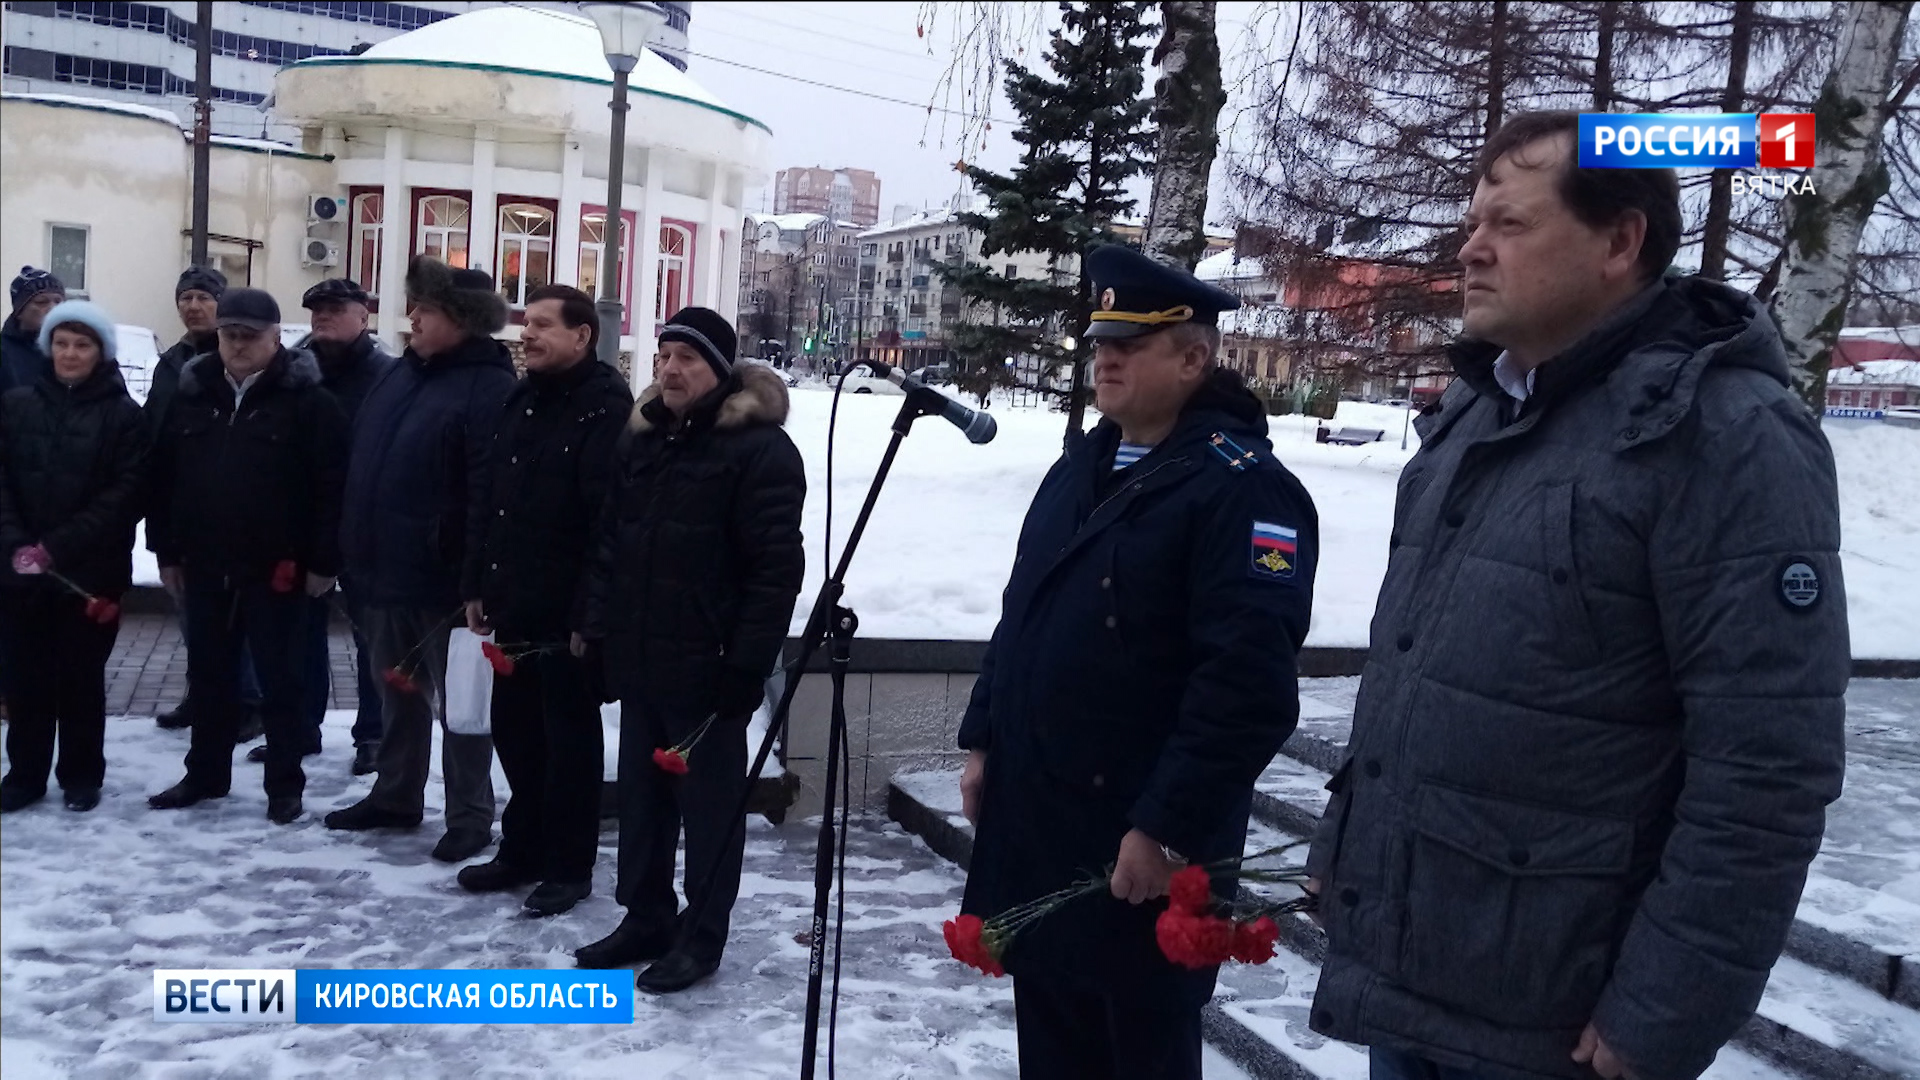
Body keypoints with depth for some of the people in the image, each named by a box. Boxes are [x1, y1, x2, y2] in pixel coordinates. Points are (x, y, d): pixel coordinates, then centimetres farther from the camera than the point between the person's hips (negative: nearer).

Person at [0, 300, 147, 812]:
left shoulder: (123, 414, -1)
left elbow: (126, 491, -9)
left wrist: (58, 546, -16)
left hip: (91, 571, -2)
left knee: (82, 677, 6)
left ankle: (82, 776, 19)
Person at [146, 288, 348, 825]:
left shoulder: (308, 400, -8)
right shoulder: (192, 394, 8)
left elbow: (330, 487, -12)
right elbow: (164, 478, 12)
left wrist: (323, 561, -14)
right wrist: (167, 550, 9)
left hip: (278, 569, -5)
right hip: (205, 565, 5)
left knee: (279, 680, 4)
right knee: (208, 676, 15)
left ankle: (285, 784, 14)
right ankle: (205, 774, 29)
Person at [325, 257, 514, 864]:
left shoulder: (488, 386, -15)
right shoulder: (402, 374, 12)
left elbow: (489, 491, -22)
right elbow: (364, 465, 18)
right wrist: (355, 547, 15)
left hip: (442, 578, -8)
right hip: (385, 570, 8)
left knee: (458, 700, 3)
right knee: (398, 690, 19)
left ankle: (469, 817, 13)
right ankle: (395, 797, 33)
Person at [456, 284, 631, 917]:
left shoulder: (606, 408, -13)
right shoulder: (521, 401, 14)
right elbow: (492, 500, 18)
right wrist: (479, 582, 15)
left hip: (568, 610, -8)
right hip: (515, 603, 8)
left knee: (569, 736, 4)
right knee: (514, 728, 16)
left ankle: (569, 866, 17)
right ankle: (522, 849, 32)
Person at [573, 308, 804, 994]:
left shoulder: (760, 448, -11)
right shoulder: (641, 439, 12)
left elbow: (776, 568, -16)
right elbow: (609, 543, 17)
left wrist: (746, 662, -19)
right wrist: (598, 629, 11)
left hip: (707, 667, -7)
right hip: (640, 660, 7)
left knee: (710, 804, 4)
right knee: (641, 797, 16)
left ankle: (701, 936, 16)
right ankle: (645, 917, 30)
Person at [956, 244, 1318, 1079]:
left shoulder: (1244, 487, -16)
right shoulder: (1079, 467, 12)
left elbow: (1249, 684, -23)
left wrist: (1168, 829, -23)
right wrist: (983, 740, 14)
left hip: (1142, 846, -8)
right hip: (1031, 820, 8)